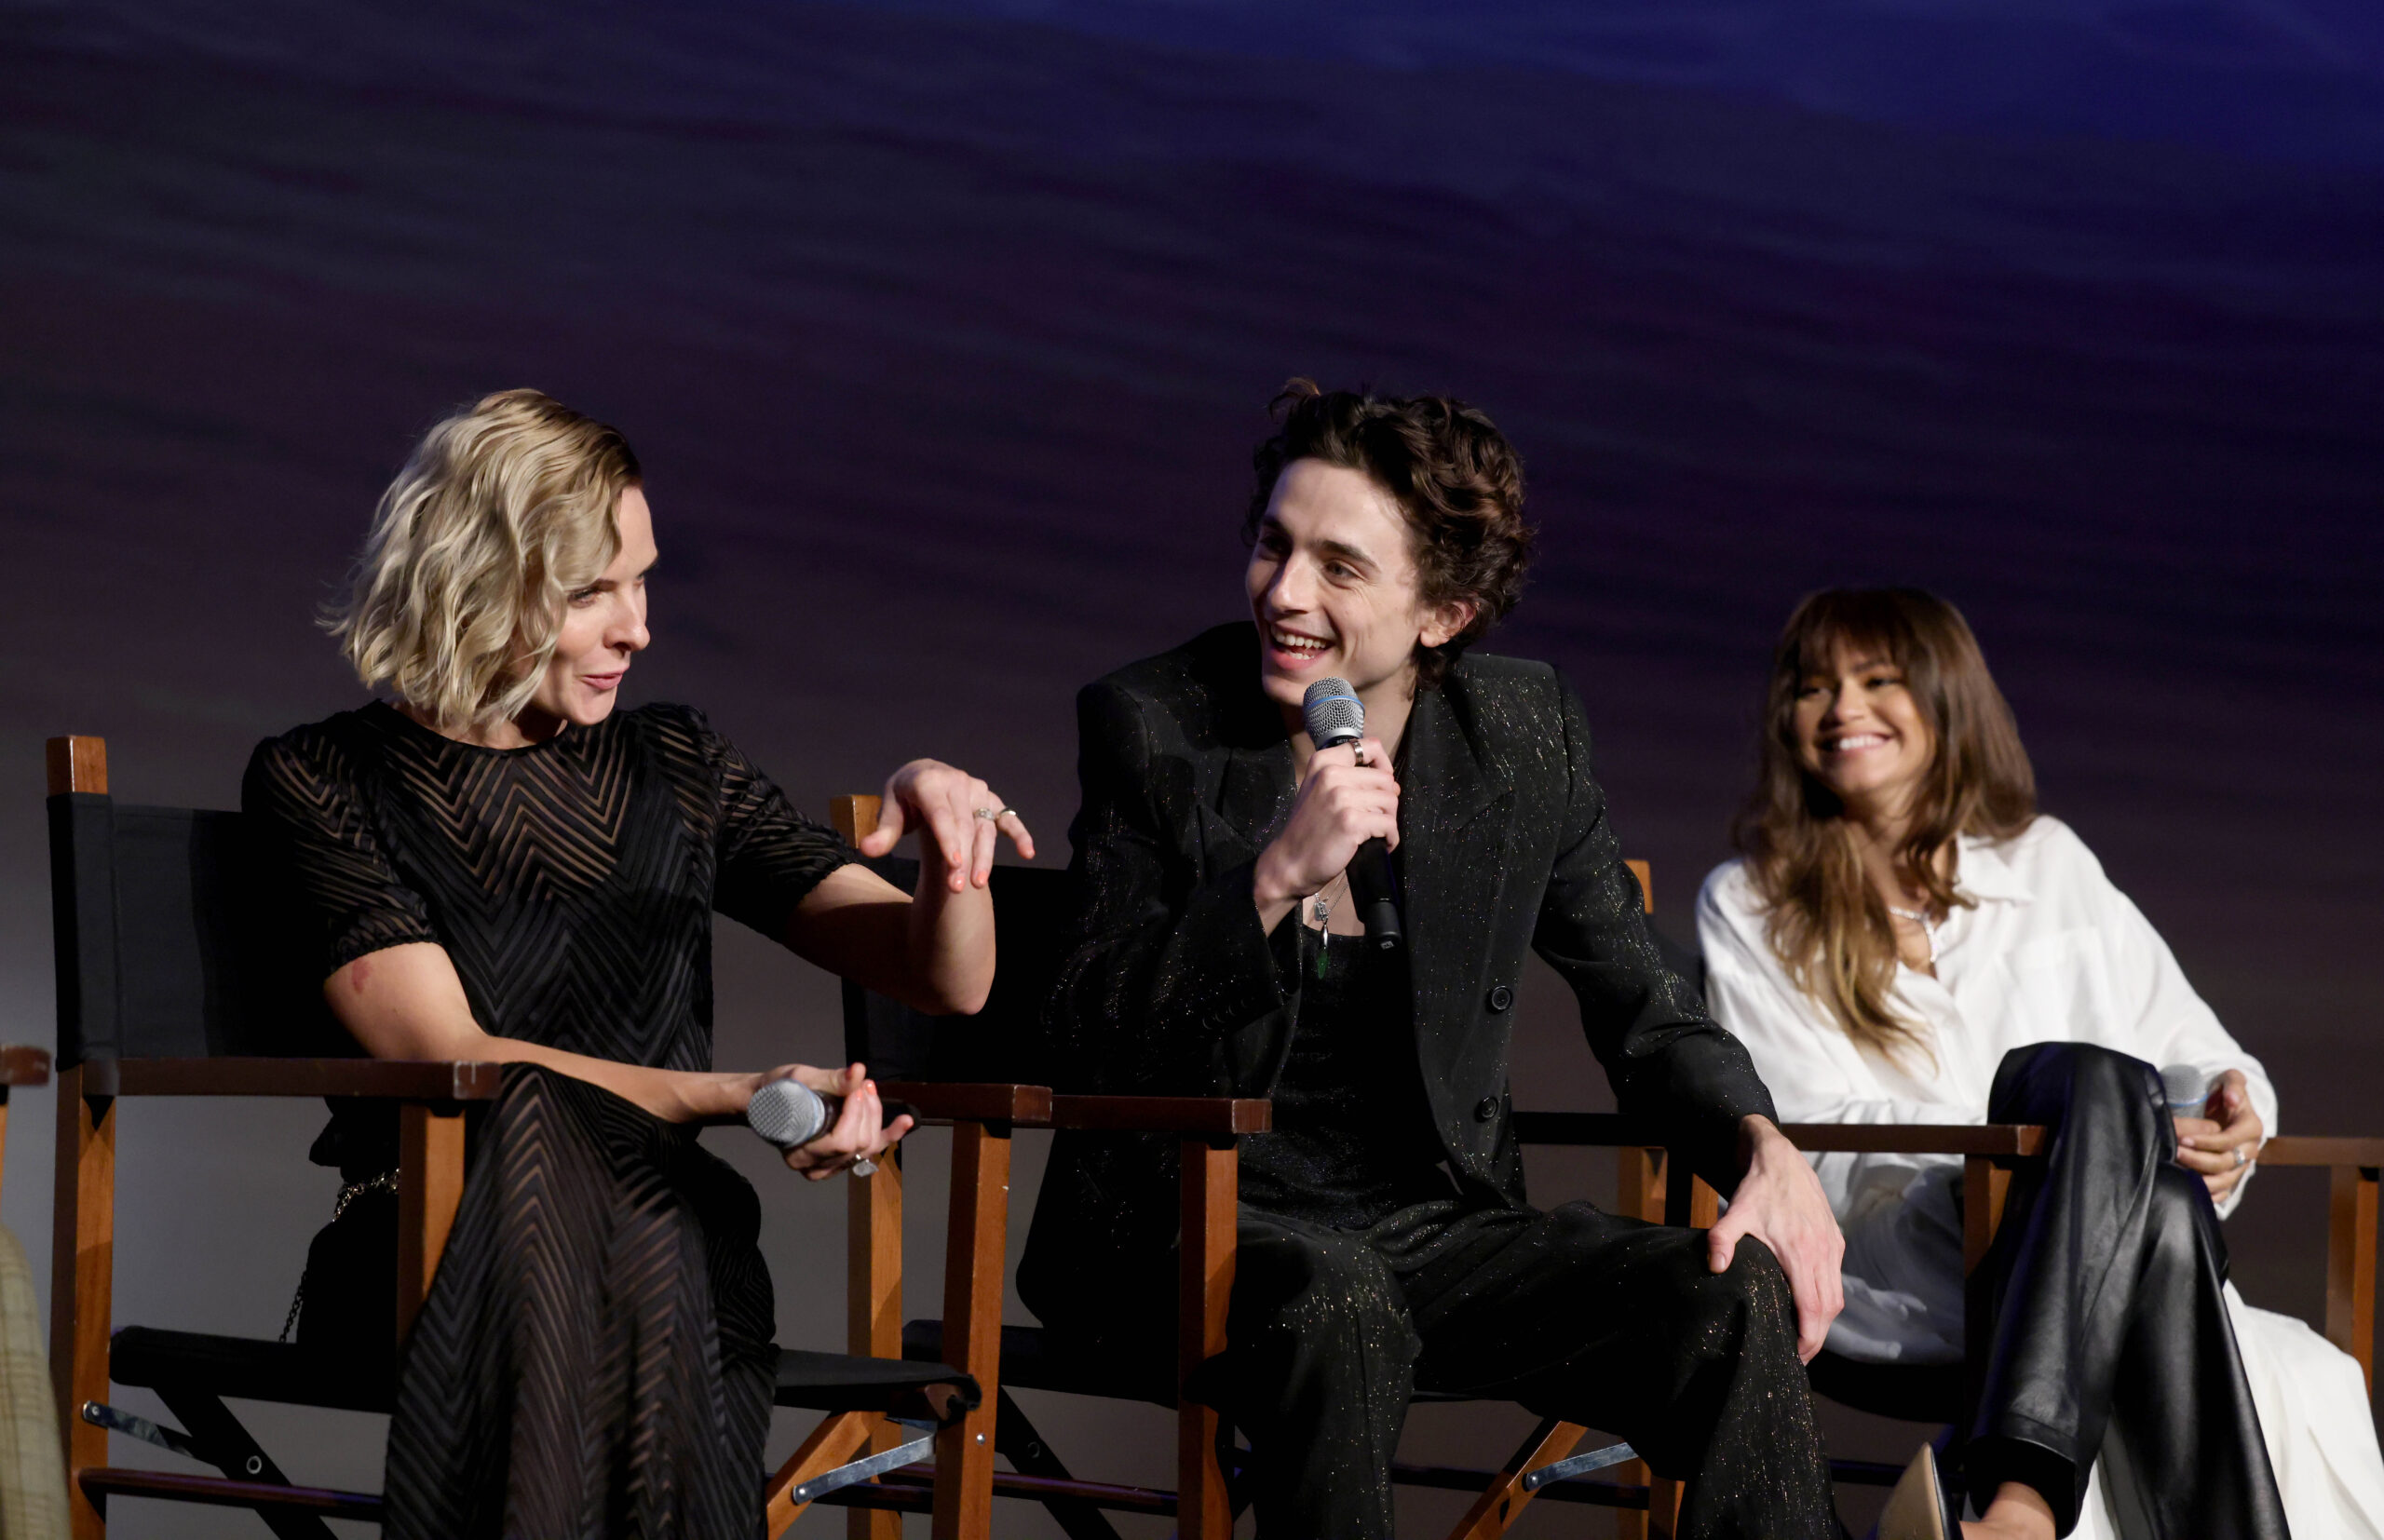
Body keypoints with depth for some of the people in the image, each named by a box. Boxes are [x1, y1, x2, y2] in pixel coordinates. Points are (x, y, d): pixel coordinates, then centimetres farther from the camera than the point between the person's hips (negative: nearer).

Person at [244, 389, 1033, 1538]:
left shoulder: (674, 771, 18)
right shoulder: (322, 784, 8)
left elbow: (946, 981, 16)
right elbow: (446, 1055, -6)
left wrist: (947, 838, -8)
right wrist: (738, 1099, -18)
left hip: (673, 1236, 2)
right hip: (424, 1254, -2)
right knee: (538, 1124, -36)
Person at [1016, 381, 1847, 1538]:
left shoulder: (1524, 735, 3)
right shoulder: (1153, 728, -4)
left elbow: (1644, 1011, 11)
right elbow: (1093, 1051, -11)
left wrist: (1765, 1147, -10)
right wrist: (1274, 879, -25)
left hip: (1434, 1224, 3)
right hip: (1192, 1224, -3)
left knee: (1733, 1294, -21)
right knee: (1338, 1299, -38)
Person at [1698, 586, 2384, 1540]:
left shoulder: (2048, 864, 22)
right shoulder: (1749, 910, 13)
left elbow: (2195, 1055, 22)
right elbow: (1814, 1139, 0)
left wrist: (2233, 1110, -6)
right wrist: (2089, 1129, -13)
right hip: (1890, 1268, -3)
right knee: (2093, 1078, -34)